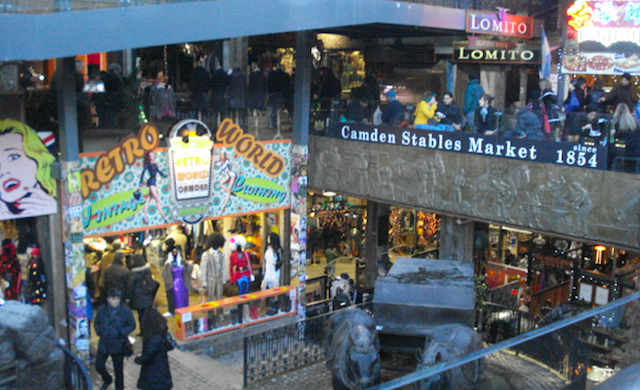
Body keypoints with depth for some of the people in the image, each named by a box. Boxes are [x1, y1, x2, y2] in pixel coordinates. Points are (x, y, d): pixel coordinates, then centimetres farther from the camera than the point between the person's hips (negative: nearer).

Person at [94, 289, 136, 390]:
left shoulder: (125, 311, -11)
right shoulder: (102, 310, -5)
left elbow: (132, 325, -4)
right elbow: (96, 323, 11)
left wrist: (122, 332, -18)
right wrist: (99, 331, -7)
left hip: (118, 346, -3)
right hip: (103, 344, 3)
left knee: (118, 370, 6)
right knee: (99, 365, 12)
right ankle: (107, 380, 43)